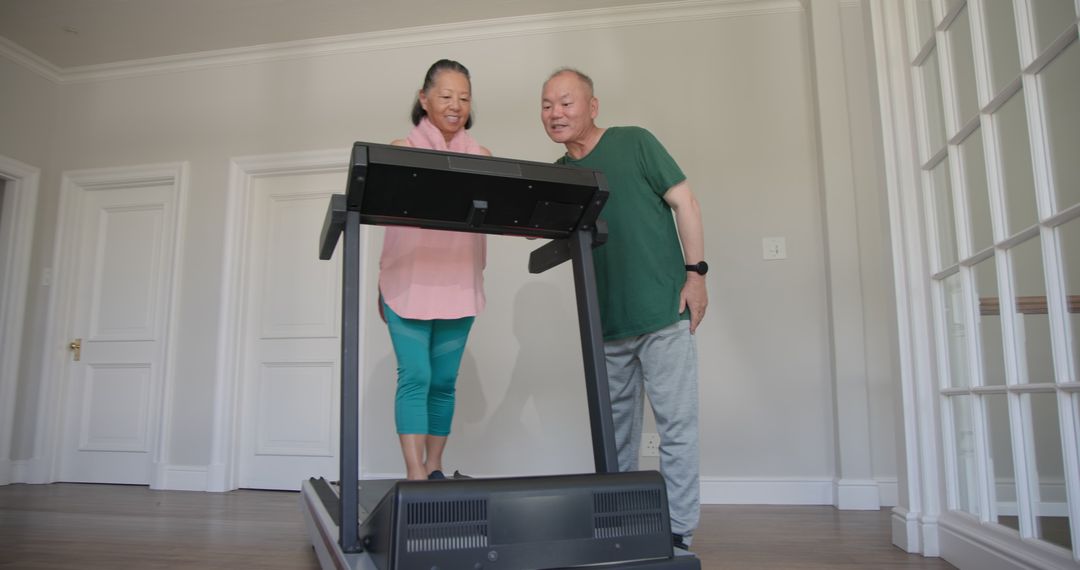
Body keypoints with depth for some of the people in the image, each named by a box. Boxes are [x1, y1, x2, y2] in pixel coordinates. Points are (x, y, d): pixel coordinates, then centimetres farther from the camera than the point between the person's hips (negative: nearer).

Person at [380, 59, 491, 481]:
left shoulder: (482, 157, 10)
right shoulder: (403, 150, 4)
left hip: (459, 286, 2)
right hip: (409, 283, -2)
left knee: (444, 381, 7)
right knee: (415, 377, -7)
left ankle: (434, 469, 19)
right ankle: (415, 476, -2)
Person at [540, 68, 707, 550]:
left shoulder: (634, 142, -1)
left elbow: (684, 202, -3)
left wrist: (695, 271, -10)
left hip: (664, 310, -5)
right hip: (607, 322, 5)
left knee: (676, 424, -2)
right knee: (616, 431, 14)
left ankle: (678, 533, 9)